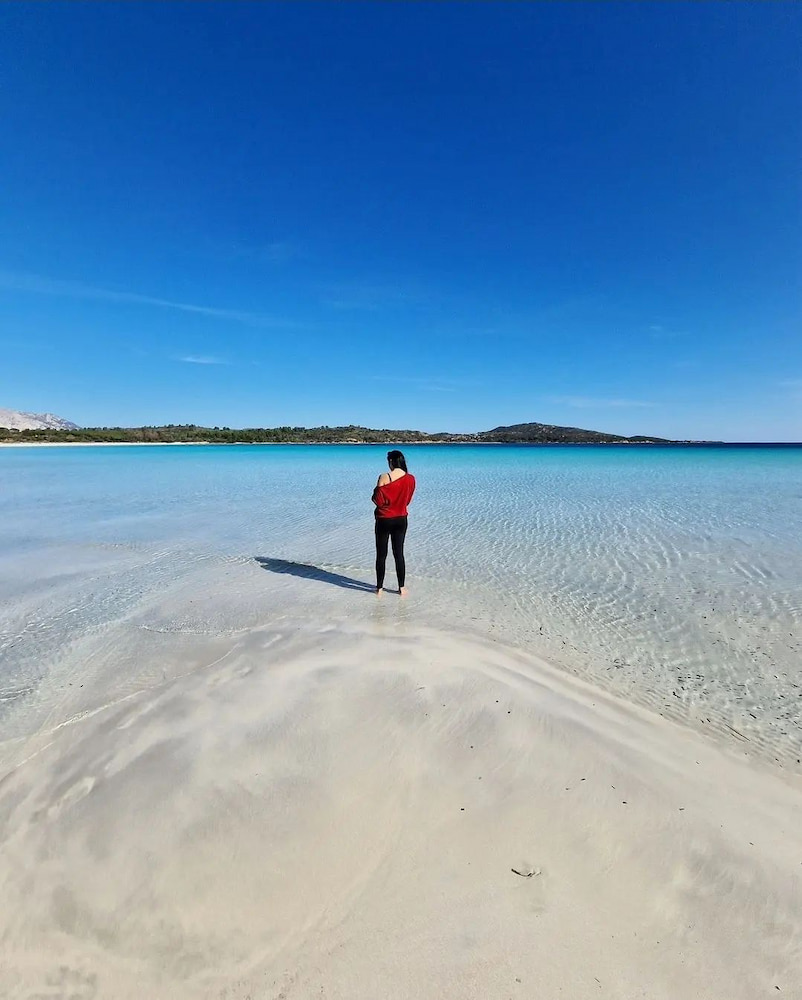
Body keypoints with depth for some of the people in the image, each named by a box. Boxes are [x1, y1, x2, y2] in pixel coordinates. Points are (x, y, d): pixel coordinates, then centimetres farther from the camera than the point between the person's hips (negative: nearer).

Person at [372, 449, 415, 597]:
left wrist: (375, 491, 6)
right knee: (399, 553, 12)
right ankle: (402, 588, 18)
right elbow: (407, 499, 7)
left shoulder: (384, 477, -17)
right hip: (401, 520, 3)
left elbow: (378, 500, -13)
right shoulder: (411, 479, -4)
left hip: (384, 520, -3)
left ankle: (379, 588, 17)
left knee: (381, 555, 8)